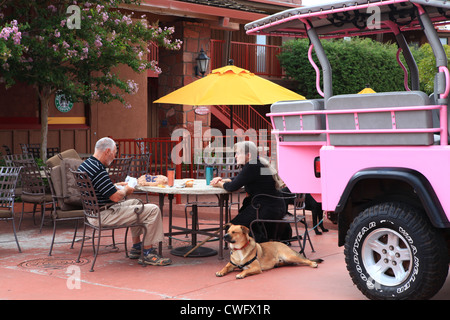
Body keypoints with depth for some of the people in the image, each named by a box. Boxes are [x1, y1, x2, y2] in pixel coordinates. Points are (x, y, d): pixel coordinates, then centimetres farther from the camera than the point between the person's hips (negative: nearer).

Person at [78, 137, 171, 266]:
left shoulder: (84, 165, 9)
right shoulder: (98, 170, -24)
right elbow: (116, 197, -24)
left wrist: (117, 185, 19)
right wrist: (125, 190, -3)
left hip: (94, 213, 11)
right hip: (104, 216, -11)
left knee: (135, 203, 32)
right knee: (153, 210, -12)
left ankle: (137, 247, 31)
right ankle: (147, 253, -4)